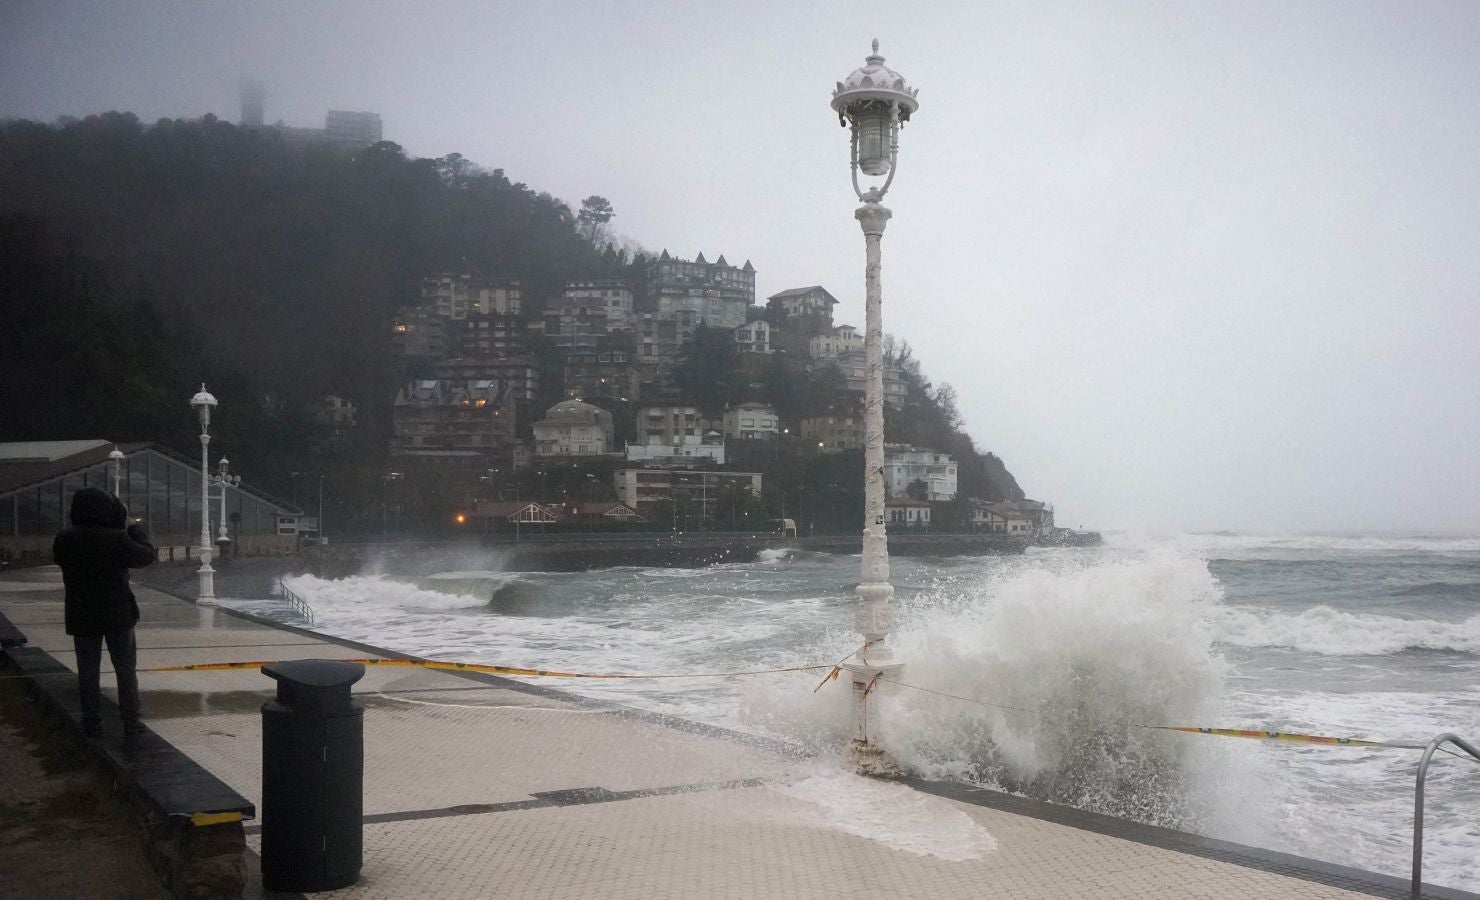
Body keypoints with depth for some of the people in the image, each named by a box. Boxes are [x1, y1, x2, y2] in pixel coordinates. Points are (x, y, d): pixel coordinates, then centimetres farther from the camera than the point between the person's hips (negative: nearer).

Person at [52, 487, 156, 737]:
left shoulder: (64, 540, -8)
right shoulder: (117, 539, -18)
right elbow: (146, 555, -5)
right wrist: (135, 529, 10)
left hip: (81, 617, 2)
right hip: (118, 614, -2)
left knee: (87, 670, 10)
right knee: (125, 668, 9)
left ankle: (92, 723, 13)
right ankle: (131, 721, 11)